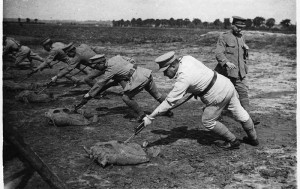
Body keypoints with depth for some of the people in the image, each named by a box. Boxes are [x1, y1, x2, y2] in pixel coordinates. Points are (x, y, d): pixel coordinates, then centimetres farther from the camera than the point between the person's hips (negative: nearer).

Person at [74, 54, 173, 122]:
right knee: (156, 94, 22)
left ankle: (140, 115, 7)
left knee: (126, 97, 1)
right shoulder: (116, 57, 11)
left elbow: (99, 84, -7)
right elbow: (130, 60, 21)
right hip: (146, 72, 9)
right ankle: (168, 111, 35)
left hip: (139, 78, -9)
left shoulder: (111, 70, -9)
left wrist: (87, 97, -3)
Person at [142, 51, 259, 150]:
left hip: (217, 96, -8)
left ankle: (233, 141, 26)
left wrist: (150, 118, -20)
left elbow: (169, 101, -24)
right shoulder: (186, 58, -3)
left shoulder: (183, 79, -24)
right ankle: (253, 138, 43)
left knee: (208, 122, 12)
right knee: (239, 113, 22)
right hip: (226, 83, 8)